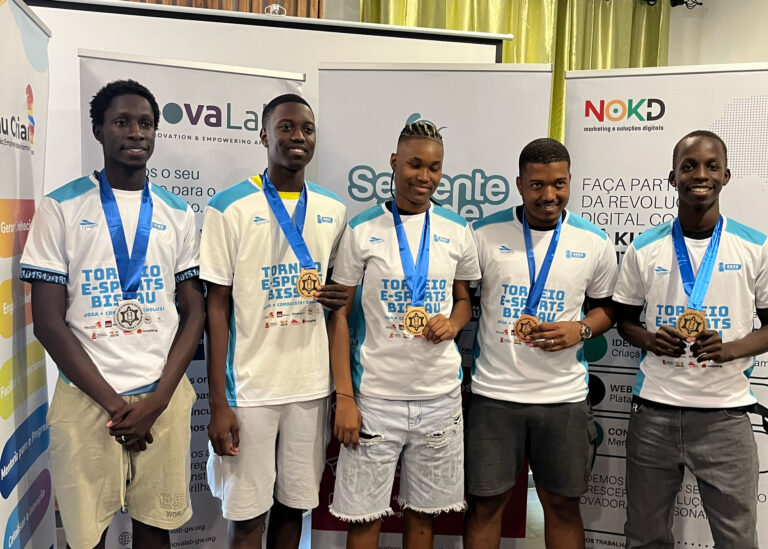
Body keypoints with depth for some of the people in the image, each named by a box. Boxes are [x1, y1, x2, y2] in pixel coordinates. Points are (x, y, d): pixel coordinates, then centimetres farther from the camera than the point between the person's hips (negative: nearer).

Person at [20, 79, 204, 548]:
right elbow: (49, 321, -4)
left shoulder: (177, 213, 6)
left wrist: (156, 402, -7)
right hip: (86, 400, -2)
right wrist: (115, 403, -10)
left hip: (165, 397, 2)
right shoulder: (61, 208, -1)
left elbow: (194, 312, 4)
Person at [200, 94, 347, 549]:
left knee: (294, 505, 15)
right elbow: (217, 306, -6)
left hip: (312, 385, 4)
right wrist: (218, 403, -9)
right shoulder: (230, 207, -6)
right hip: (249, 388, -3)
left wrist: (338, 296, -5)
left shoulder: (334, 211, 7)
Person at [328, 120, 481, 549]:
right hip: (375, 395, -2)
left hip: (440, 393, 3)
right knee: (365, 513, 7)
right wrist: (344, 397, -8)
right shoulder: (362, 230, -3)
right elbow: (340, 315, -2)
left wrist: (453, 324, -9)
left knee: (424, 510, 14)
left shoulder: (457, 231, 5)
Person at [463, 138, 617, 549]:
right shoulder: (486, 234, -4)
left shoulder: (595, 243, 1)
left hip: (564, 396, 2)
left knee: (562, 502, 14)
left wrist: (581, 329, -9)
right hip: (494, 393, -1)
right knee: (485, 501, 9)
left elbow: (606, 306, 14)